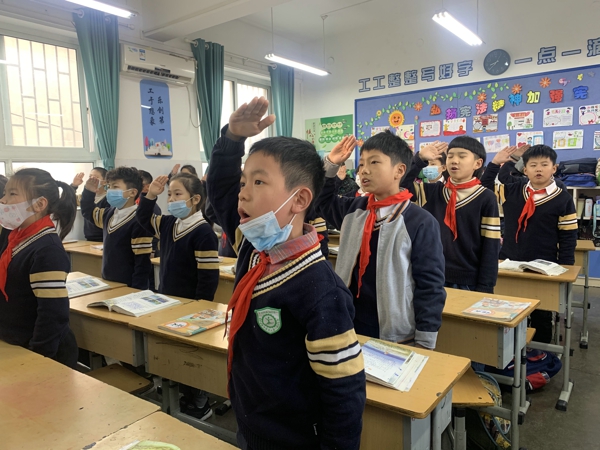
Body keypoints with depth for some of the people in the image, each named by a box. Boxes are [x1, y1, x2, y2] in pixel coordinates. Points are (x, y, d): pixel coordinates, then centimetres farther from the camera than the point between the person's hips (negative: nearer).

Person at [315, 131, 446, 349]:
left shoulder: (421, 222, -15)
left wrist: (425, 343, -11)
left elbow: (430, 285, -13)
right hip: (349, 329, 6)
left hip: (398, 339, -5)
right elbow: (323, 200, 21)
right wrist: (331, 165, 5)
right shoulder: (353, 210, 2)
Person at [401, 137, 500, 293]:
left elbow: (491, 247, -6)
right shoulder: (432, 192, 3)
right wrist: (420, 159, -8)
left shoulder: (486, 198, -6)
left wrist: (485, 287, -8)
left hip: (469, 282, -3)